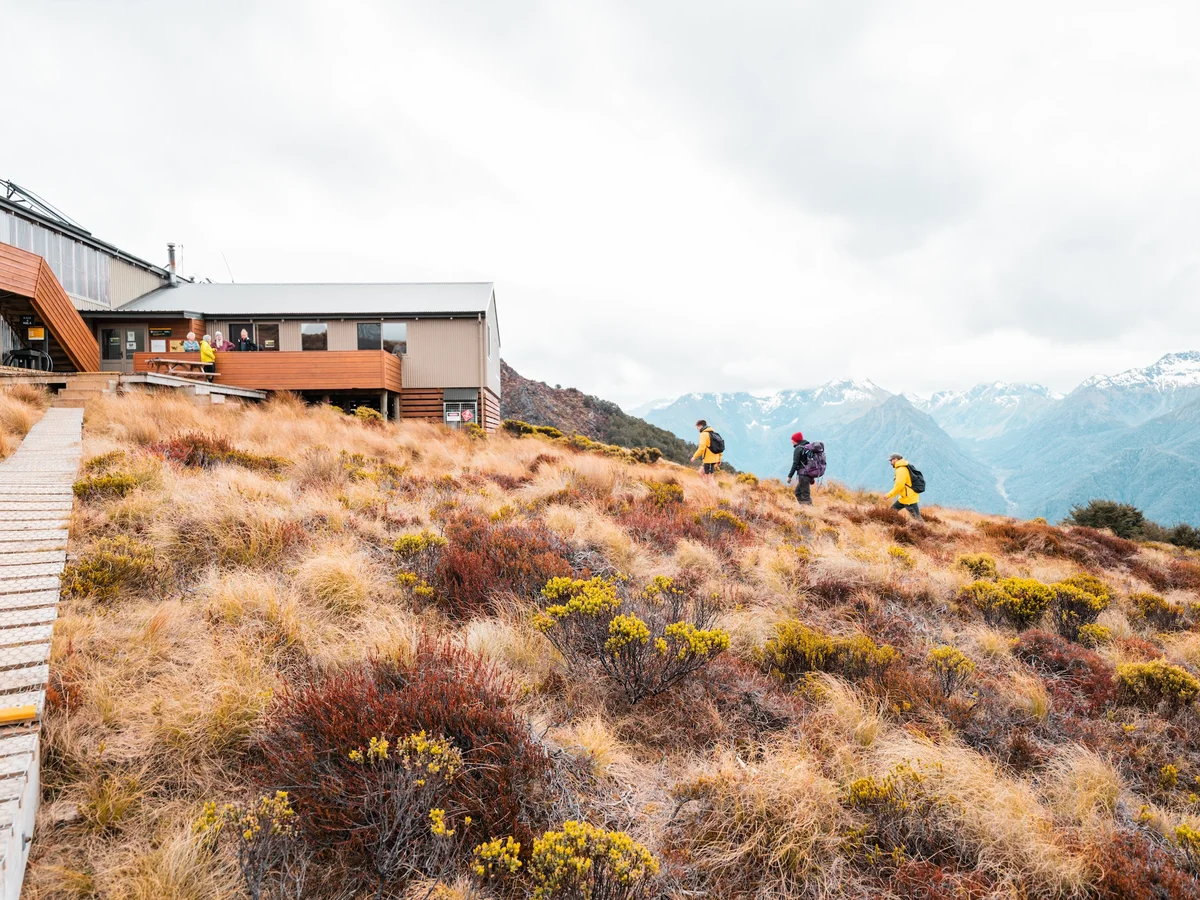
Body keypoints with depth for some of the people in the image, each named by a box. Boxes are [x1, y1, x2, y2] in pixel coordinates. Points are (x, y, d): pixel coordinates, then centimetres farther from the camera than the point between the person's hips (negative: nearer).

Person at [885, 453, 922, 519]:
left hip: (910, 499, -11)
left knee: (917, 519, -7)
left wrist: (889, 495, -17)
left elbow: (899, 486, -24)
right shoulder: (904, 468, 12)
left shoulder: (901, 470, -18)